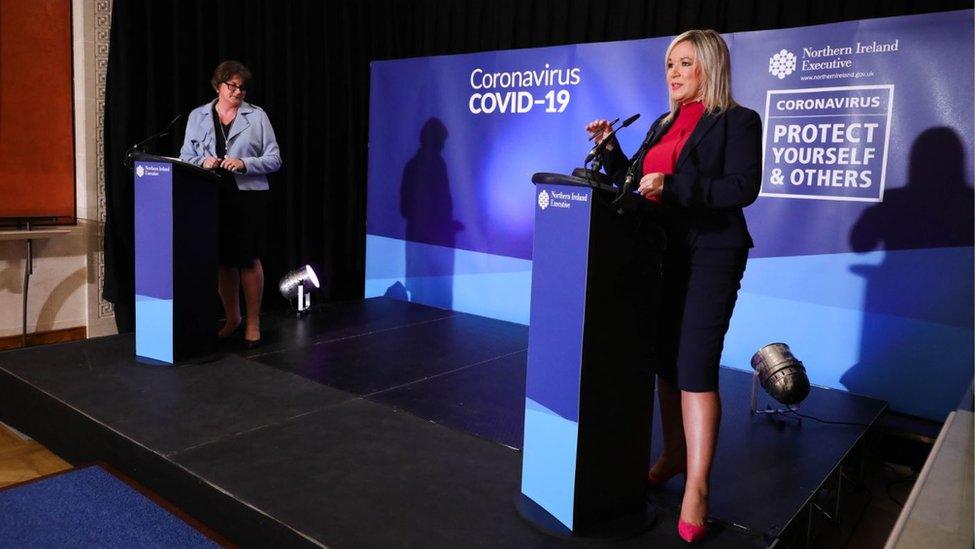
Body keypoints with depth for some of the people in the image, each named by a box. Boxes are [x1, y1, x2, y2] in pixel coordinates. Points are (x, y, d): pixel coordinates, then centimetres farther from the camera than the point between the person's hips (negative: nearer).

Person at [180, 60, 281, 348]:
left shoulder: (257, 116, 4)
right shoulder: (197, 116, 10)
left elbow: (274, 159, 0)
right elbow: (185, 157, 10)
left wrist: (244, 164, -16)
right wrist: (202, 162, -12)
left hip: (249, 196, -2)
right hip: (212, 198, 2)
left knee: (249, 260, -1)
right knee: (223, 260, 9)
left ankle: (253, 323, 10)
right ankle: (231, 318, 25)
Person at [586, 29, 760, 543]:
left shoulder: (737, 121, -4)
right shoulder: (663, 124, 16)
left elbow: (743, 189, -17)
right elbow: (635, 183, 17)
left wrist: (674, 186, -25)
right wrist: (610, 148, 4)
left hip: (710, 256, -7)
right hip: (663, 255, 7)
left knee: (695, 369, -10)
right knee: (667, 363, 11)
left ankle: (696, 487, -3)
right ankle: (673, 457, 26)